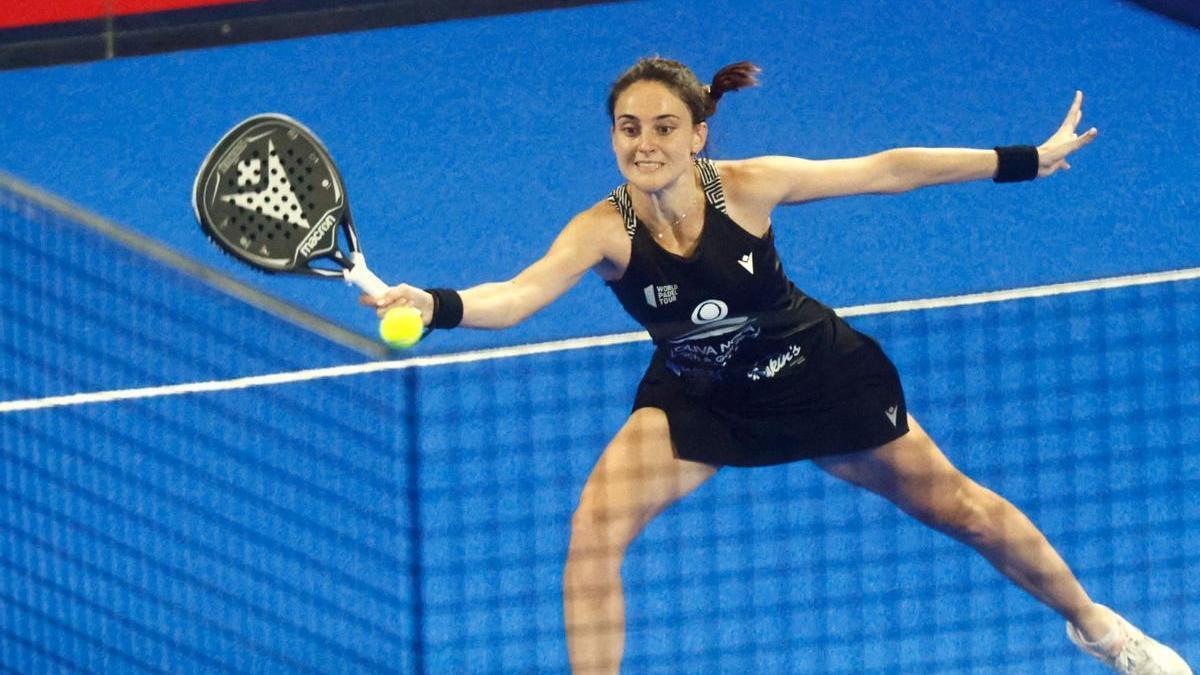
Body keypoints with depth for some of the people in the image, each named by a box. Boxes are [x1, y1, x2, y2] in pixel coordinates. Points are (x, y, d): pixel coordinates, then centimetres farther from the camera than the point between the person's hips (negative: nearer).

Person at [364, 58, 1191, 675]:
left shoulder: (748, 187, -27)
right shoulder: (603, 230, -28)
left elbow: (883, 171, -17)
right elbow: (521, 293, -45)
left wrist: (1027, 160, -12)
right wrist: (436, 306, -66)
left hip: (811, 376, 0)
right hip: (695, 399, 0)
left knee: (956, 507, 11)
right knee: (595, 531, -20)